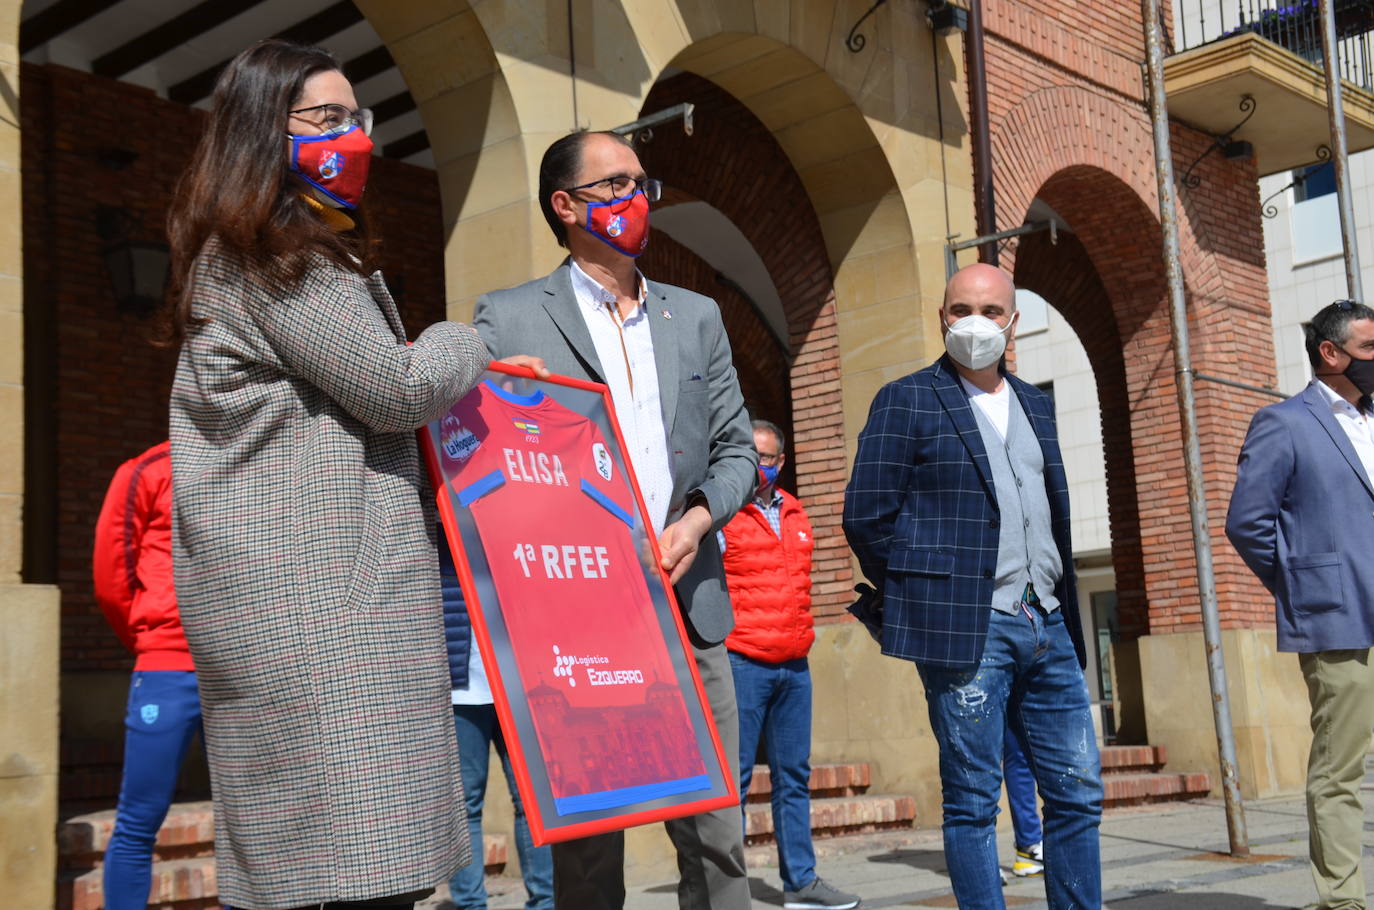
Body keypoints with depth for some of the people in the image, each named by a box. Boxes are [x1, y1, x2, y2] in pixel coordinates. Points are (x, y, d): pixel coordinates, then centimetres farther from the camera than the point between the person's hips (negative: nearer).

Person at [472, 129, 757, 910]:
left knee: (717, 838, 5)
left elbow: (735, 449, 15)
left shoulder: (696, 316, 17)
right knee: (588, 847, 4)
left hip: (689, 607, 4)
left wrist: (698, 518, -5)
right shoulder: (509, 319, 3)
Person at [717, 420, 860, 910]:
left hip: (794, 664, 6)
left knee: (794, 776, 10)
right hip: (742, 662, -6)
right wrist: (721, 639, -13)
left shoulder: (794, 514, 16)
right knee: (733, 775, -3)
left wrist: (800, 636, 16)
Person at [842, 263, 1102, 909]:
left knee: (1078, 794, 7)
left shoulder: (1034, 404, 18)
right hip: (967, 627, -6)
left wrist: (1062, 604, 14)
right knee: (973, 800, 0)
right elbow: (866, 517, -5)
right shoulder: (907, 401, -1)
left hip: (1047, 625, 6)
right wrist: (923, 596, 0)